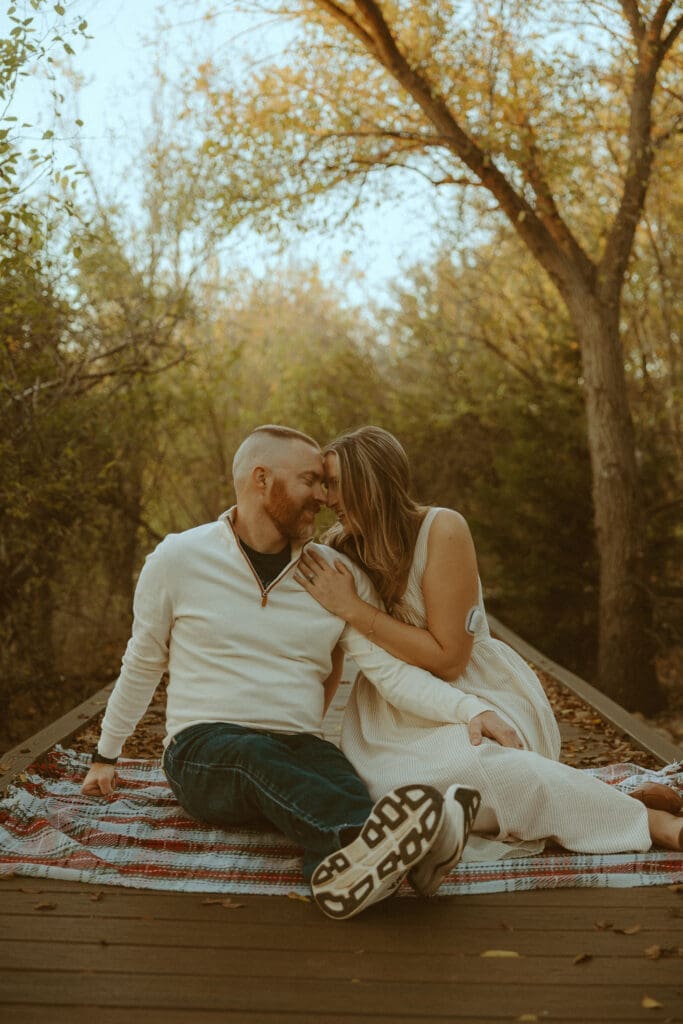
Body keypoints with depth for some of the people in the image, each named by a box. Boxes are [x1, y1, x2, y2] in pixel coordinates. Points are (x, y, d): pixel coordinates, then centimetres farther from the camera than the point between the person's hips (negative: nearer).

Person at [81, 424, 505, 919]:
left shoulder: (340, 576, 6)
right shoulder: (178, 559, 1)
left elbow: (392, 669, -3)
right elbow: (142, 665, 14)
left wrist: (473, 711, -20)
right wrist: (106, 755, 22)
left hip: (300, 748, 3)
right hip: (202, 749, -2)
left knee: (340, 781, -33)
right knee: (257, 756, -38)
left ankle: (347, 866, -65)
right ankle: (385, 834, -62)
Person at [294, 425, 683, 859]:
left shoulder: (442, 530, -16)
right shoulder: (338, 549, 1)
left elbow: (449, 658, -17)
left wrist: (353, 609, -20)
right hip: (397, 707, 6)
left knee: (452, 765, -38)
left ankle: (647, 819, -20)